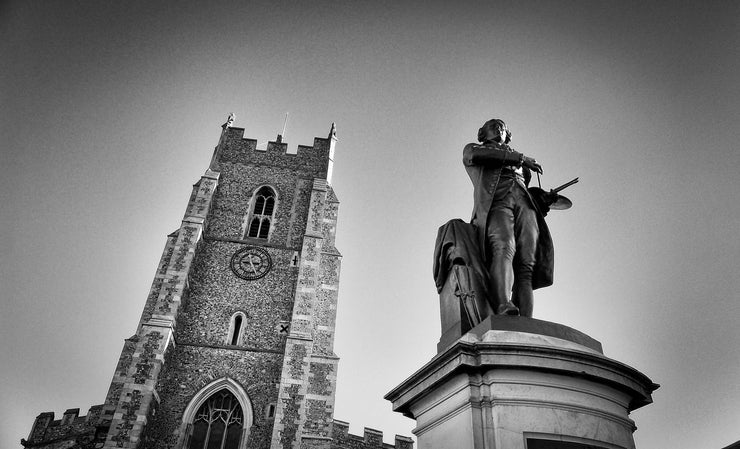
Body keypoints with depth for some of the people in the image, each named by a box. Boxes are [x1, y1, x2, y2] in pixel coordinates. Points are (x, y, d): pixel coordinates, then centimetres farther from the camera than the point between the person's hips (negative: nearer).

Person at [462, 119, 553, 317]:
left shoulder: (522, 166, 43)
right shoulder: (471, 149, 29)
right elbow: (478, 154, 4)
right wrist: (520, 157, 0)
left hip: (524, 205, 4)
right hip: (494, 204, -4)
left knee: (526, 267, -20)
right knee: (504, 248, -34)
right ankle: (504, 309, -54)